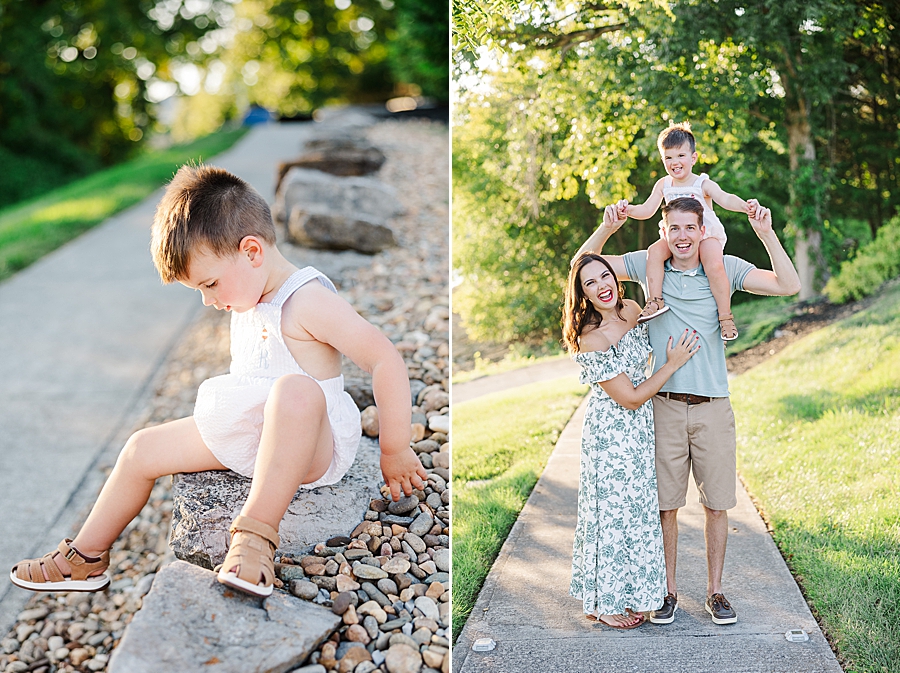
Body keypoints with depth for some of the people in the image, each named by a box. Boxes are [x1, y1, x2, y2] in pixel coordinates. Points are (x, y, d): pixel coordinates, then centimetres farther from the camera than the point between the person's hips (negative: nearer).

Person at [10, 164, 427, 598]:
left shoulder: (309, 301, -19)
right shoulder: (246, 303, 11)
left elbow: (386, 360, -24)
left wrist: (394, 451, -19)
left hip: (313, 449, -9)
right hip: (246, 438, 9)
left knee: (296, 391, -42)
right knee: (143, 450, 8)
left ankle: (256, 533, -38)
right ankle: (86, 560, 23)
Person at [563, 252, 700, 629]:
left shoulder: (631, 311, -2)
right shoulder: (589, 339, -24)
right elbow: (631, 398, -19)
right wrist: (673, 364, -13)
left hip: (641, 428, 8)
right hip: (610, 433, -8)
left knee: (637, 509, 15)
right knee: (612, 512, 3)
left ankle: (624, 593, 30)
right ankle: (604, 603, 20)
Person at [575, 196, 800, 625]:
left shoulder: (725, 268, 1)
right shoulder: (648, 266, 2)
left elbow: (789, 286, -7)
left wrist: (766, 233, -16)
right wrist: (607, 227, -12)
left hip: (713, 406, 0)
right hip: (664, 407, 0)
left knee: (717, 504, 8)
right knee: (665, 505, 6)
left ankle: (714, 591, 24)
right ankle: (668, 591, 21)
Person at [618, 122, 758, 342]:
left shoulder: (703, 184, -6)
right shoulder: (663, 185, 6)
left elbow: (725, 199, -20)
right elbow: (647, 210, 7)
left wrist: (744, 205, -40)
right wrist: (629, 210, -14)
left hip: (706, 235, -4)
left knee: (715, 265, -30)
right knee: (654, 251, -26)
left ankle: (725, 316, -17)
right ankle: (655, 300, -23)